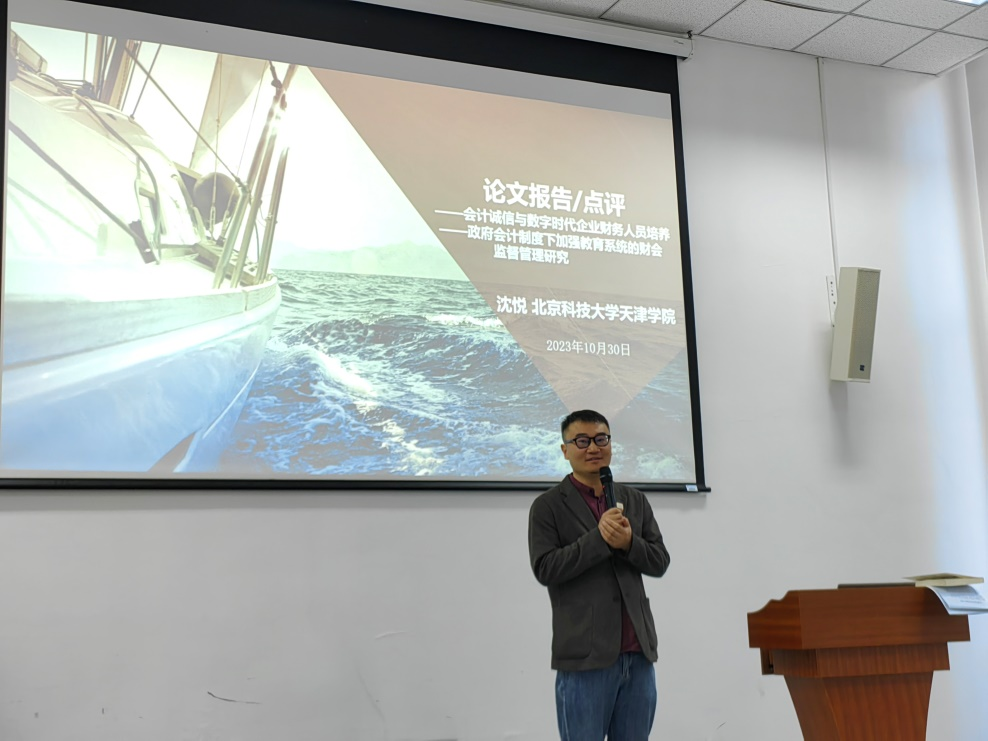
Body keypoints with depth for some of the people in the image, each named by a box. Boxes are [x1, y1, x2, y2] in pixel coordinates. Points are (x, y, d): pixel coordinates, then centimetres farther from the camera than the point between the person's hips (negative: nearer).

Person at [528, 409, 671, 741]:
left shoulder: (635, 500, 13)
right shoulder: (548, 506, 0)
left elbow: (659, 562, 10)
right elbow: (545, 569, -10)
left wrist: (629, 543, -10)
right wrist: (598, 538, -17)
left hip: (638, 655, 4)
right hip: (585, 657, -4)